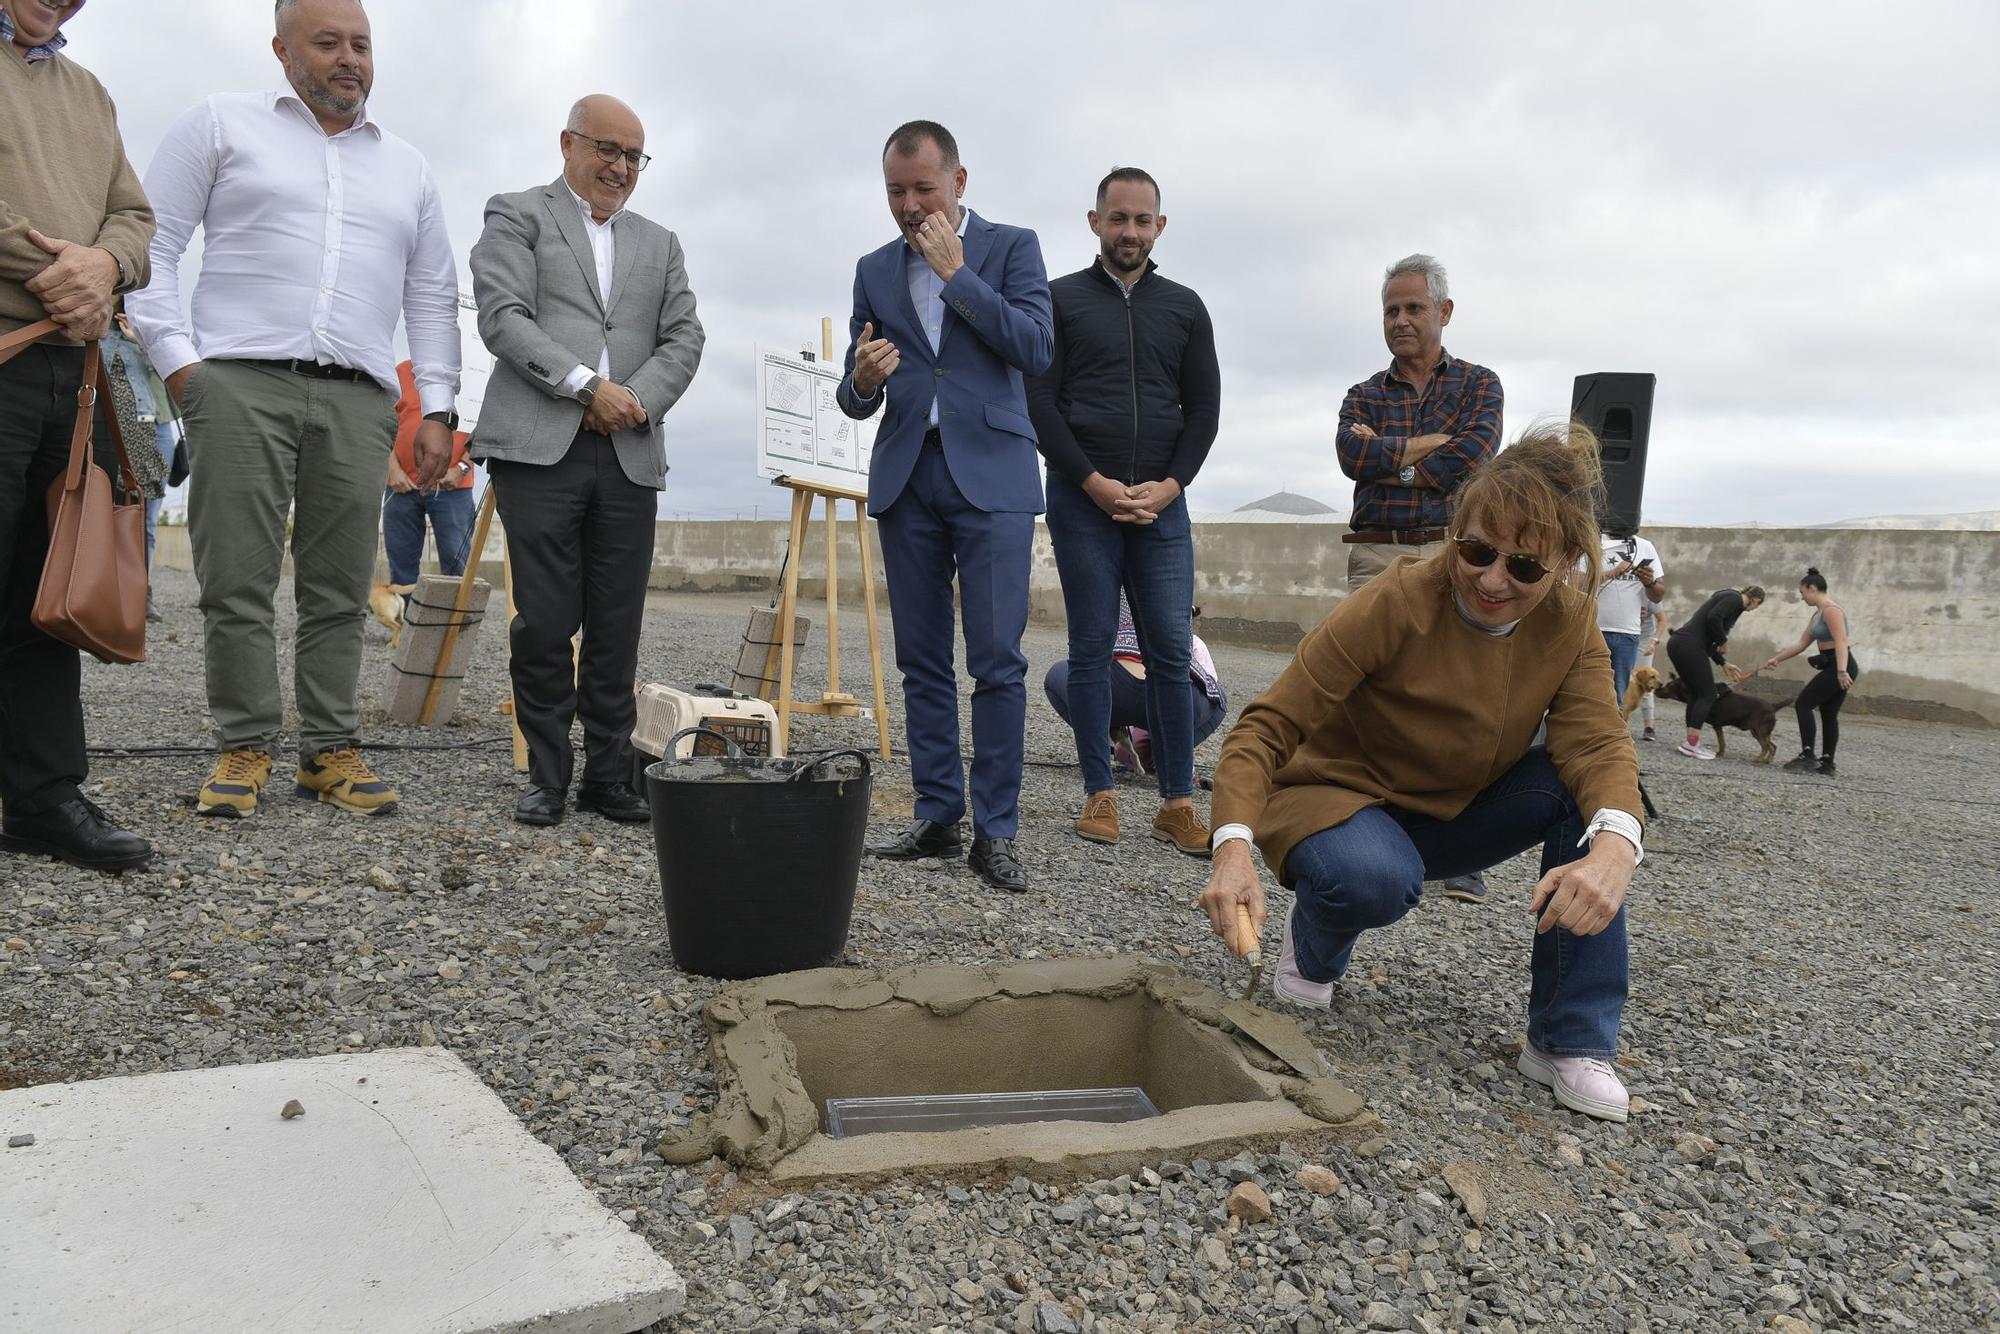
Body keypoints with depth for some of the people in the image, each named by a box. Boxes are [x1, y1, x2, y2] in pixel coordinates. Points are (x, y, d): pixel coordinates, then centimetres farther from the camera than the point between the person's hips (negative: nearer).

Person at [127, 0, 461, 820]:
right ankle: (244, 748, 4)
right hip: (241, 383, -2)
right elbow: (152, 242, 7)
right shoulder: (222, 125, 13)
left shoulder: (408, 169, 21)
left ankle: (330, 750, 7)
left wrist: (437, 409, 8)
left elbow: (433, 298, 18)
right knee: (238, 581, -4)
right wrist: (175, 358, -5)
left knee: (340, 590, 0)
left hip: (358, 400, 2)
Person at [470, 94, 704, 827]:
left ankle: (609, 775, 11)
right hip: (539, 449, -3)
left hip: (631, 455, 4)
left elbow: (683, 338, 13)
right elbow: (503, 317, -4)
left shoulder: (659, 243, 24)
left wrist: (637, 399, -4)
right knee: (544, 623, -4)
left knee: (617, 629, 3)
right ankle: (547, 775, 8)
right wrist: (588, 386, -13)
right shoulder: (517, 216, 10)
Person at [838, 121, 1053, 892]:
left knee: (997, 660, -8)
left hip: (990, 473, -4)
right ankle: (937, 818, 15)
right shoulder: (874, 270, 15)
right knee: (922, 661, 6)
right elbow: (855, 397, 13)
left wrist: (956, 273, -8)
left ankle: (995, 832, -1)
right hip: (905, 476, 4)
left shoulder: (1011, 247, 6)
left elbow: (1036, 350, -9)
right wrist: (861, 381, -11)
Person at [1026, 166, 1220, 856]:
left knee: (1171, 650, -2)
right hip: (1082, 498, -2)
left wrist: (1170, 485, -4)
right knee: (1092, 648, 1)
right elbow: (1039, 401, 0)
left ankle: (1178, 802, 3)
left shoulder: (1185, 307, 14)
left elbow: (1204, 406, 11)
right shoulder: (1061, 299, 7)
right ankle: (1099, 794, 9)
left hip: (1161, 502, 2)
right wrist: (1095, 482, -9)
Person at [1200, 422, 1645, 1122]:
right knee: (1376, 879, -38)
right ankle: (1315, 945, 1)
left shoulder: (1571, 624, -10)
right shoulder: (1397, 603, -25)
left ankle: (1570, 1042, -12)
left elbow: (1597, 744, -23)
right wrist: (1234, 847, -45)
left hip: (1454, 815, 5)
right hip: (1339, 799, -4)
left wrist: (1615, 847, -46)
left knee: (1586, 789, -21)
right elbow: (1268, 727, -28)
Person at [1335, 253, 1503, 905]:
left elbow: (1470, 460, -7)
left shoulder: (1478, 384, 12)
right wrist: (1430, 444, -5)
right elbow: (1351, 455, -5)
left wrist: (1384, 456, -1)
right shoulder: (1363, 396, 17)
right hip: (1374, 556, 2)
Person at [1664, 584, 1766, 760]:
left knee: (1695, 693, 16)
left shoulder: (1727, 597, 27)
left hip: (1677, 643, 9)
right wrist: (1723, 641, -4)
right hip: (1689, 646, -9)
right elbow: (1713, 618, -19)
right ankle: (1692, 744, -3)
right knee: (1708, 694, -1)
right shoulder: (1735, 599, -1)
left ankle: (1692, 742, 16)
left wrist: (1724, 664, 30)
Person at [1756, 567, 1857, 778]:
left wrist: (1842, 672, -33)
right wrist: (1777, 659, 24)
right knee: (1828, 713, 9)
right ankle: (1827, 764, 10)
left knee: (1804, 704, -7)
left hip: (1839, 667, -10)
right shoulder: (1818, 614, 17)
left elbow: (1841, 642, -25)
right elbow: (1801, 644, 23)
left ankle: (1807, 756, -10)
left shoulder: (1831, 610, -14)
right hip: (1835, 667, 10)